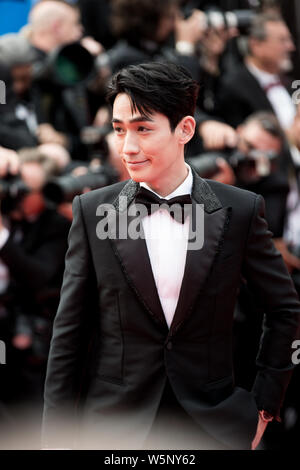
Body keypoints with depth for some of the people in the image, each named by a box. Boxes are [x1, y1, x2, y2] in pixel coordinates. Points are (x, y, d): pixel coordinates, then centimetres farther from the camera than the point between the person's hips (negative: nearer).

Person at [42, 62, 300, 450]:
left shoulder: (241, 210, -3)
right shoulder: (92, 211, -2)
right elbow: (68, 334, -1)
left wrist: (264, 404, 6)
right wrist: (58, 437, -3)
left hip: (213, 428, 0)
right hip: (113, 428, 0)